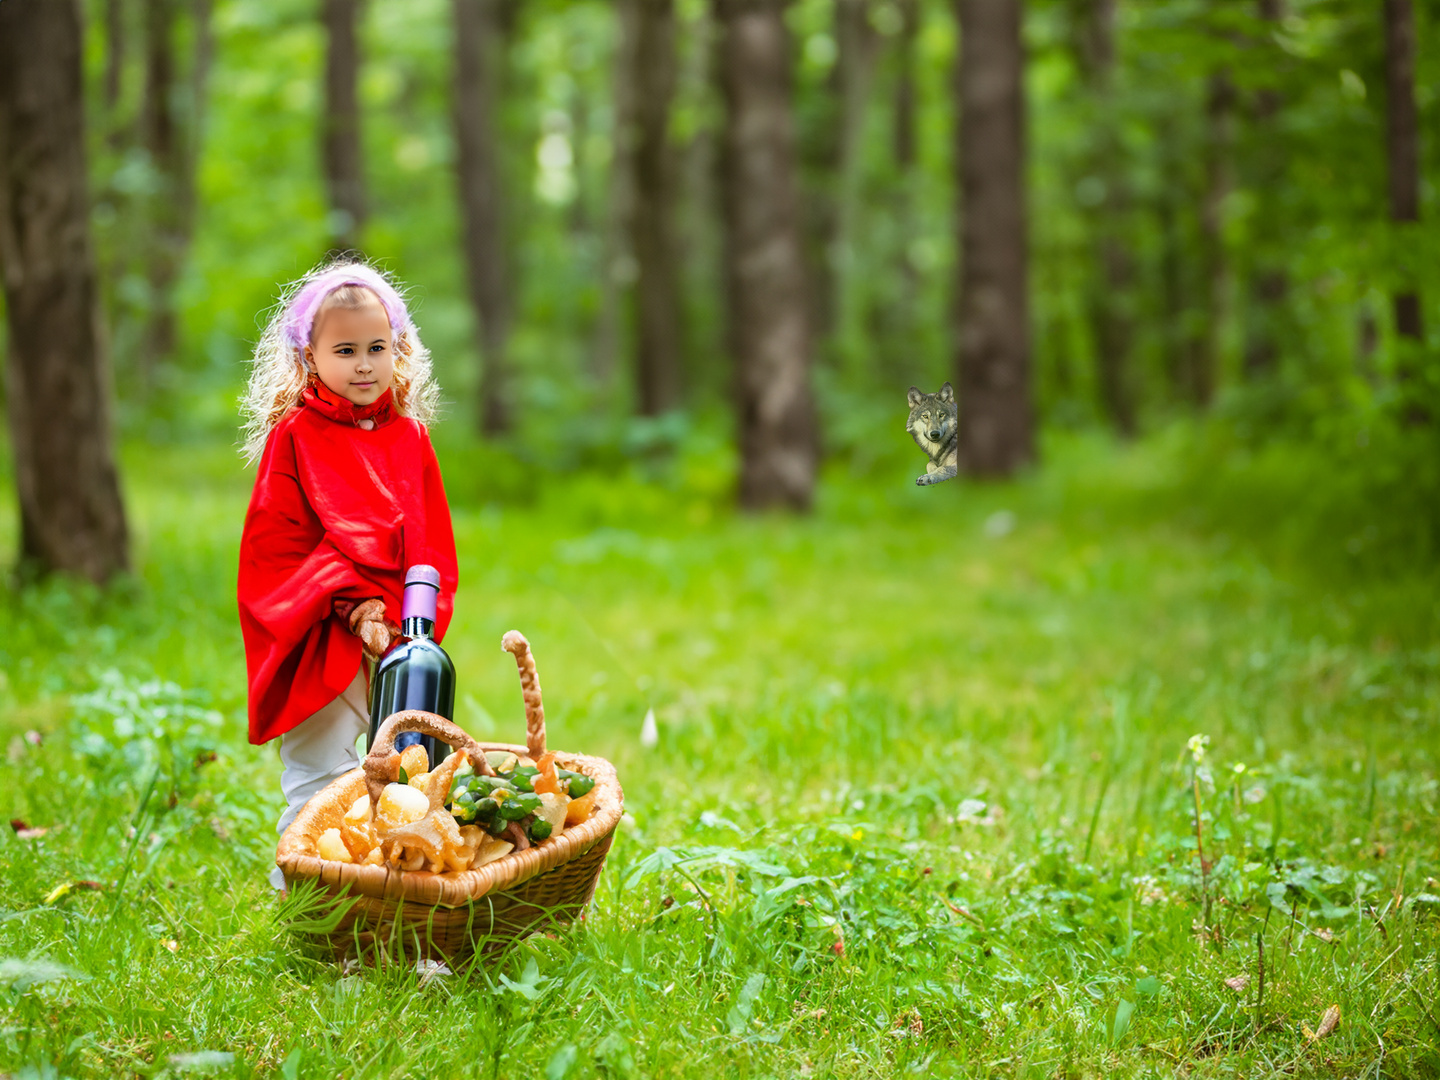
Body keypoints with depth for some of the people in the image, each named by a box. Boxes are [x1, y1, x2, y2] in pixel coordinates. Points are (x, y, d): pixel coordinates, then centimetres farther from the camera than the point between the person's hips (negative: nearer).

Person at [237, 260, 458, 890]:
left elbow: (432, 545, 11)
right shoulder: (294, 436, -3)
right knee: (318, 777, -5)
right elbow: (279, 544, -8)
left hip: (402, 637, 5)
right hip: (323, 642, -5)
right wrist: (351, 607, -16)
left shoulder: (411, 438, 11)